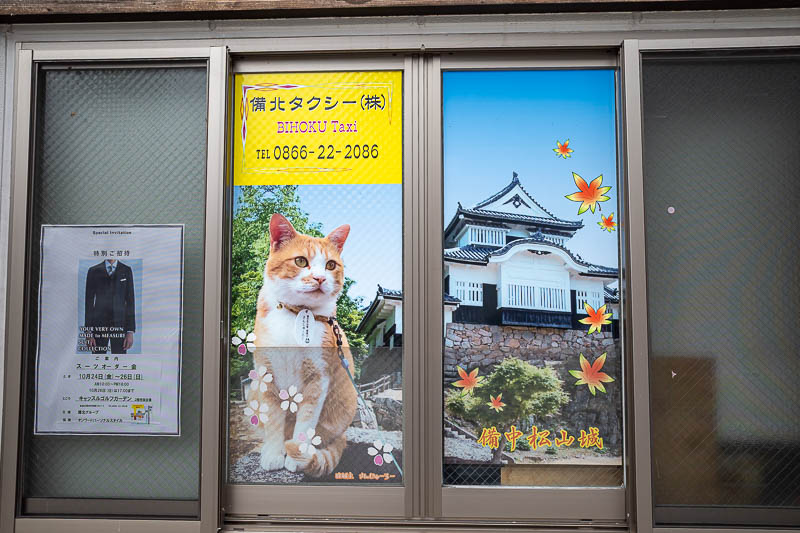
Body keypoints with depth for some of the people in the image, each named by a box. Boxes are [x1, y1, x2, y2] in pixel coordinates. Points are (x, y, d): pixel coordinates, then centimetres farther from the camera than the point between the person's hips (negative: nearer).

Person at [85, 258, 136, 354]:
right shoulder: (93, 271, 4)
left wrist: (130, 331, -4)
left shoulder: (126, 270, 5)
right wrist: (88, 332, -3)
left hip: (120, 325, 0)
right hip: (99, 324, 0)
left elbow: (130, 301, 3)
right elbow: (89, 302, 4)